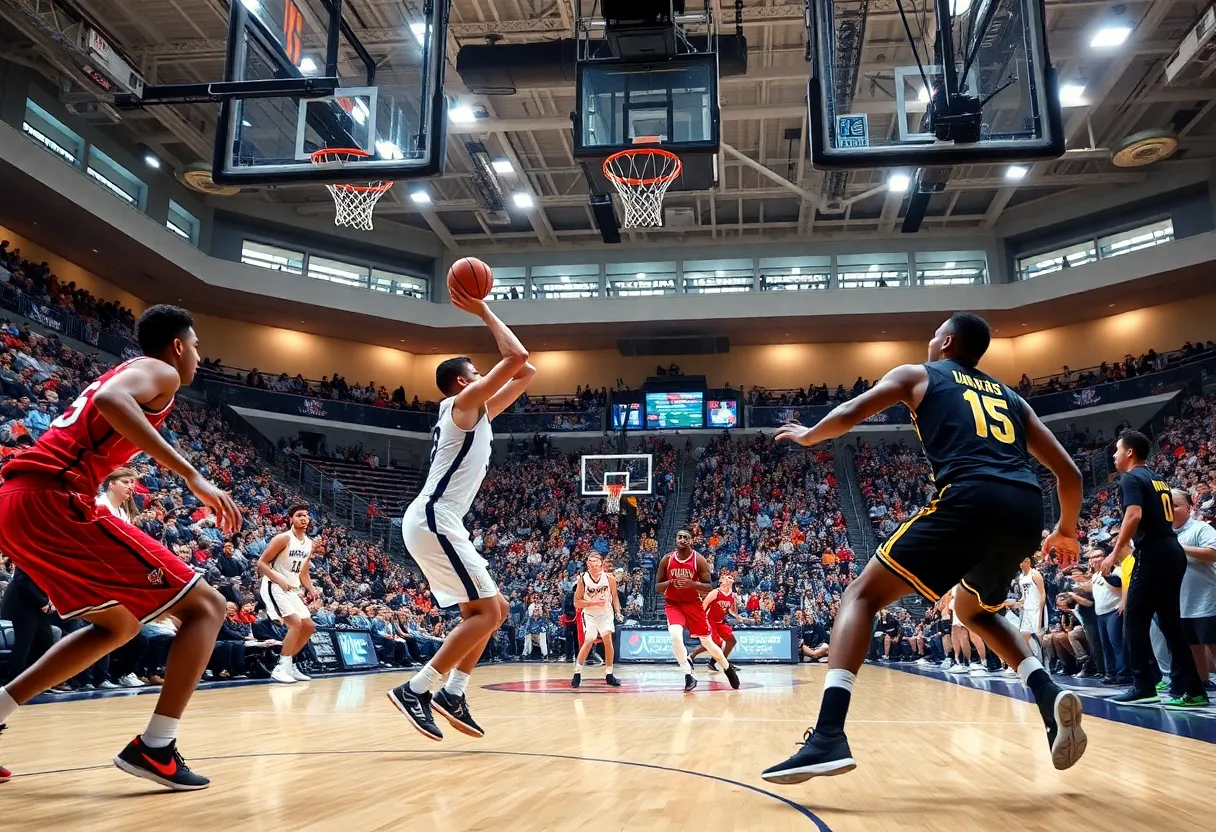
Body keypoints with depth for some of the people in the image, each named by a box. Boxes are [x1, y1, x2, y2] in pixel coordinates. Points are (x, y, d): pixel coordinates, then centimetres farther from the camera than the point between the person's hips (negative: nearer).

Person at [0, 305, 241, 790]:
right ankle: (154, 748, -7)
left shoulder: (125, 372, 29)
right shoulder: (160, 371, 2)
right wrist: (192, 477, -24)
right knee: (206, 605, -2)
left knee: (120, 624, 26)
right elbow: (110, 401, -20)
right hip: (53, 500, -9)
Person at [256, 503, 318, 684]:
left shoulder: (309, 543, 9)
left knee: (309, 627, 9)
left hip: (293, 589, 9)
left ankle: (288, 664, 20)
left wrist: (310, 589, 4)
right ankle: (280, 668, -14)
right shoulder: (283, 538, -16)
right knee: (295, 624, -22)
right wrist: (281, 581, -29)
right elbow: (261, 563, -18)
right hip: (274, 587, -9)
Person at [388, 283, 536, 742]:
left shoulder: (476, 413, 22)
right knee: (486, 611, -10)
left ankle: (453, 693, 11)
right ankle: (415, 690, -9)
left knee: (494, 608, 13)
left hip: (438, 522, 10)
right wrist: (483, 312, -3)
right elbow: (517, 358, -13)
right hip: (433, 520, -10)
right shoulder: (464, 402, -4)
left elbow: (524, 373, 24)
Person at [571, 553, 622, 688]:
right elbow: (576, 602, -9)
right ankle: (577, 673, 2)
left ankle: (609, 675, 5)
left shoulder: (609, 577, -9)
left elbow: (614, 596, 6)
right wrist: (594, 602, -20)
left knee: (608, 640, -9)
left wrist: (618, 612, -4)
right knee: (589, 641, -13)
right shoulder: (583, 579, -13)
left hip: (606, 613, 2)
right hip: (589, 614, -2)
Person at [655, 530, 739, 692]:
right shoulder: (666, 560, -6)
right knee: (676, 636, -26)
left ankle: (727, 668, 36)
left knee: (707, 642, 8)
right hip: (673, 604, 0)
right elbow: (657, 587, -1)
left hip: (693, 604, 0)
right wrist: (670, 583, -23)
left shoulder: (699, 560, -11)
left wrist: (692, 584, -28)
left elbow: (709, 587, -10)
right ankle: (688, 676, -13)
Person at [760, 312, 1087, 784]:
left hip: (970, 500, -6)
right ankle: (1050, 697, 11)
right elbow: (1069, 472, 29)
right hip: (1024, 511, 6)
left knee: (863, 595, 2)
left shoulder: (918, 375, 20)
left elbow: (848, 416, 7)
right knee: (974, 610, 33)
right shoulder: (1009, 397, 32)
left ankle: (828, 737, -13)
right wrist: (1067, 529, 46)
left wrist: (806, 436, 28)